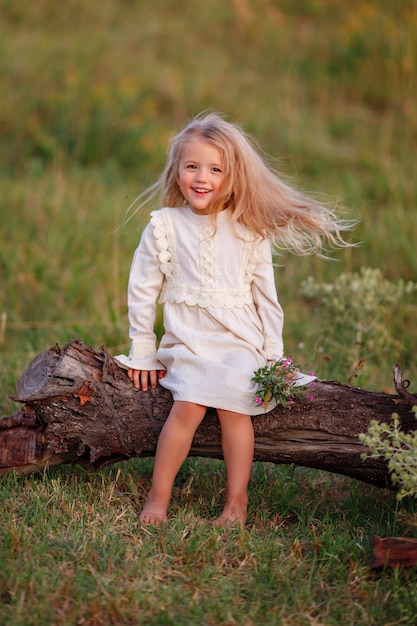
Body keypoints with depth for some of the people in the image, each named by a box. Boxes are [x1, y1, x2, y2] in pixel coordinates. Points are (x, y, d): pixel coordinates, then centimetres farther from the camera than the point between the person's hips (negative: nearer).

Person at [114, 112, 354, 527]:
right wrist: (142, 353, 5)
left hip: (240, 341, 0)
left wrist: (274, 355, 6)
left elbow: (265, 293, 8)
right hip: (188, 341, 0)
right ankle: (158, 497, -10)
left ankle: (236, 502, -10)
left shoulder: (248, 230, 2)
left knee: (233, 407, -19)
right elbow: (142, 290, 5)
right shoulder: (164, 226, 0)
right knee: (188, 407, -21)